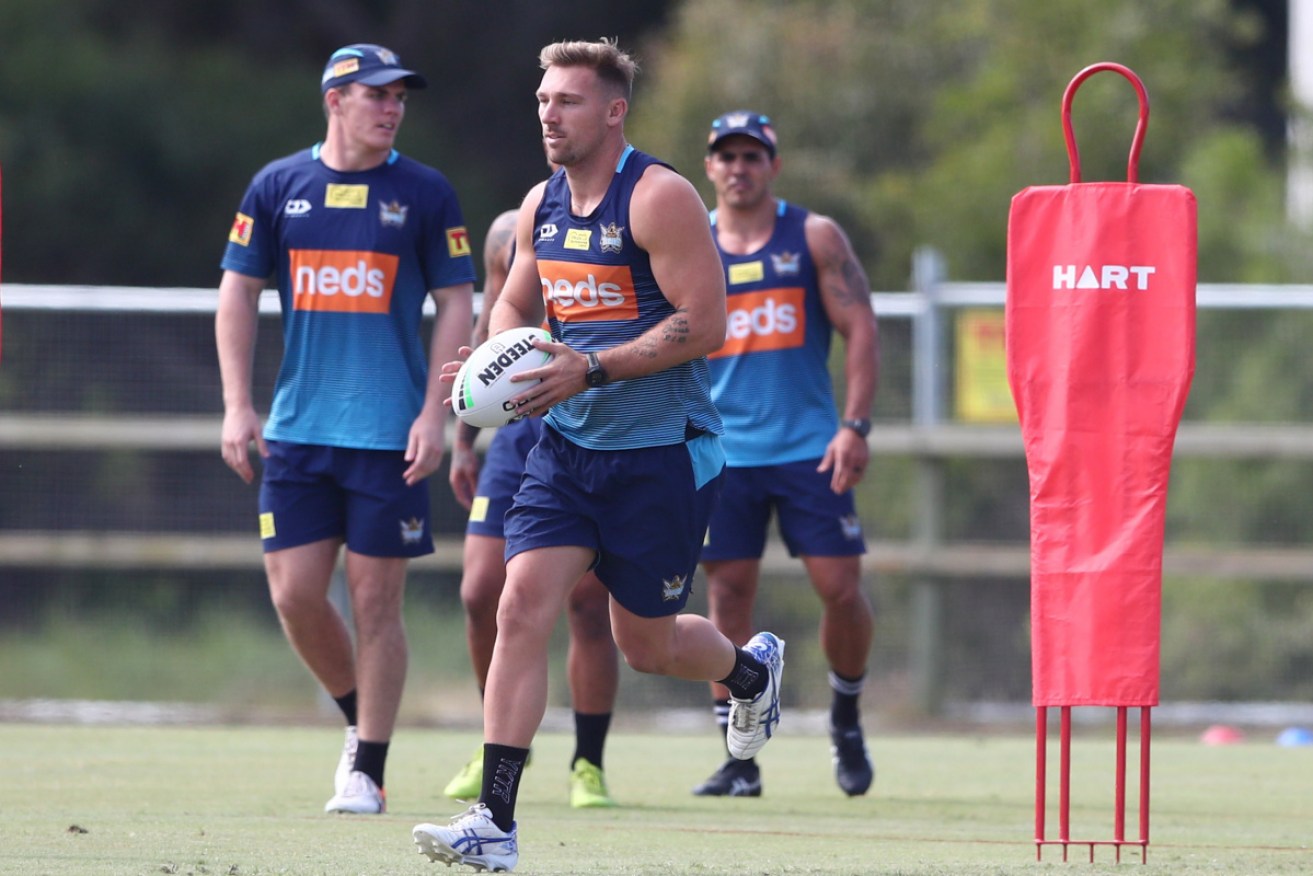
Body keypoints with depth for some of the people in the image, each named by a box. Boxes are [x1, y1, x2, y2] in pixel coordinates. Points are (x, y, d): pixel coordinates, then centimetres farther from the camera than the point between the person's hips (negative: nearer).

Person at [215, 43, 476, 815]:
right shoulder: (278, 187, 6)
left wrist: (435, 413, -7)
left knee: (376, 601, -3)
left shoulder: (426, 193, 1)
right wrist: (238, 403, 1)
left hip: (391, 433, -2)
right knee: (295, 593, -1)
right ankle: (359, 720, 24)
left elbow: (457, 305, 2)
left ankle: (367, 771, 6)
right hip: (297, 430, 2)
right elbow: (238, 292, 9)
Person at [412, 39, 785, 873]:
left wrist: (591, 371, -25)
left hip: (661, 452, -5)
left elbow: (704, 323, -19)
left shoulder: (659, 199, -15)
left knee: (645, 642, 6)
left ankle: (751, 669, 43)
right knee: (523, 608, -12)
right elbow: (514, 308, 21)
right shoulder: (541, 205, 7)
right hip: (568, 445, 5)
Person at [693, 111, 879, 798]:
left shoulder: (814, 237, 3)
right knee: (729, 593, -2)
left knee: (842, 587, -6)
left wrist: (855, 426, -9)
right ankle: (740, 758, 4)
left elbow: (861, 329, 0)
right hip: (722, 451, 1)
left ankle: (846, 716, 20)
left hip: (809, 449, -1)